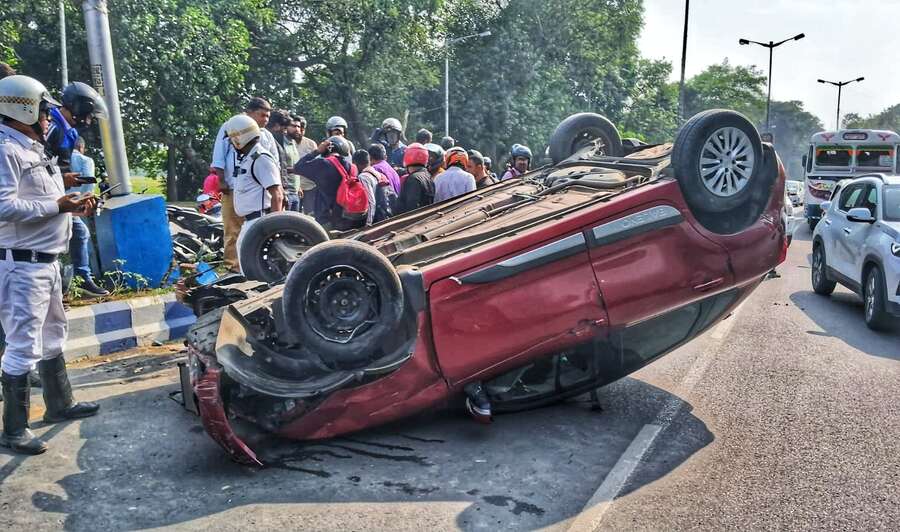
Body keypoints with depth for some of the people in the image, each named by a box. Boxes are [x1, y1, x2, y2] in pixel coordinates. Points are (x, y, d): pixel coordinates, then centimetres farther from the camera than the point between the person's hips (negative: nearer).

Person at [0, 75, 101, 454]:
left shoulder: (32, 149, 15)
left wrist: (73, 206, 4)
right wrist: (58, 205, -21)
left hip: (46, 261, 11)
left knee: (52, 337, 21)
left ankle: (60, 405, 36)